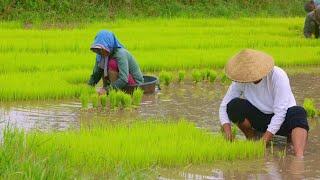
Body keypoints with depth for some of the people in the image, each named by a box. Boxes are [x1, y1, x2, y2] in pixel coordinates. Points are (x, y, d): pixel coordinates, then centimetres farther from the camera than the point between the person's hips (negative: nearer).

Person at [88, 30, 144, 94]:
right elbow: (95, 74, 5)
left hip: (135, 83, -8)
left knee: (112, 63, -26)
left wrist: (107, 89, -37)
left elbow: (124, 79, -37)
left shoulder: (120, 54, -27)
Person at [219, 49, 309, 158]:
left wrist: (263, 141, -34)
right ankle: (251, 138, -2)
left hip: (282, 118, -3)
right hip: (259, 118, 3)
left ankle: (299, 158, -56)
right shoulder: (240, 81, -14)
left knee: (298, 113, -37)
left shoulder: (278, 76, -26)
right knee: (233, 106, -24)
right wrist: (228, 136, -27)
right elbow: (224, 107, -11)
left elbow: (280, 113, -28)